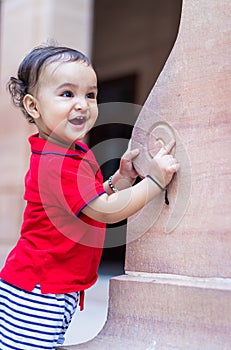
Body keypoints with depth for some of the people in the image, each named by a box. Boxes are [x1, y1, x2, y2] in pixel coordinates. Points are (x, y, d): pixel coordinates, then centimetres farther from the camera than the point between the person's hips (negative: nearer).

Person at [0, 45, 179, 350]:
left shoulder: (78, 151, 9)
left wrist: (122, 178, 2)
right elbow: (106, 211, -23)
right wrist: (155, 179, -17)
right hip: (37, 291, -10)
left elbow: (94, 200, 16)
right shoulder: (56, 164, -24)